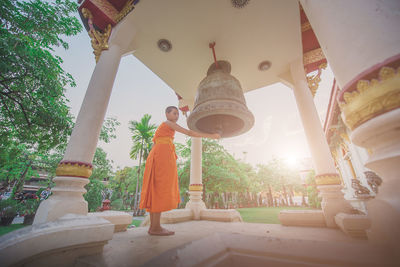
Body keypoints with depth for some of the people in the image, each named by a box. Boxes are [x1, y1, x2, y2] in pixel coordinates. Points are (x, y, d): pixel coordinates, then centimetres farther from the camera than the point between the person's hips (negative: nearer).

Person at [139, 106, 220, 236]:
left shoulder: (161, 128, 30)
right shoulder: (169, 124, 2)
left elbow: (154, 145, 24)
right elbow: (189, 133, -6)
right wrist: (210, 135, -4)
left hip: (156, 156, 10)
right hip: (163, 155, -10)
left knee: (156, 190, 3)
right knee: (161, 188, -12)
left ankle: (153, 226, 4)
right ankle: (155, 227, -10)